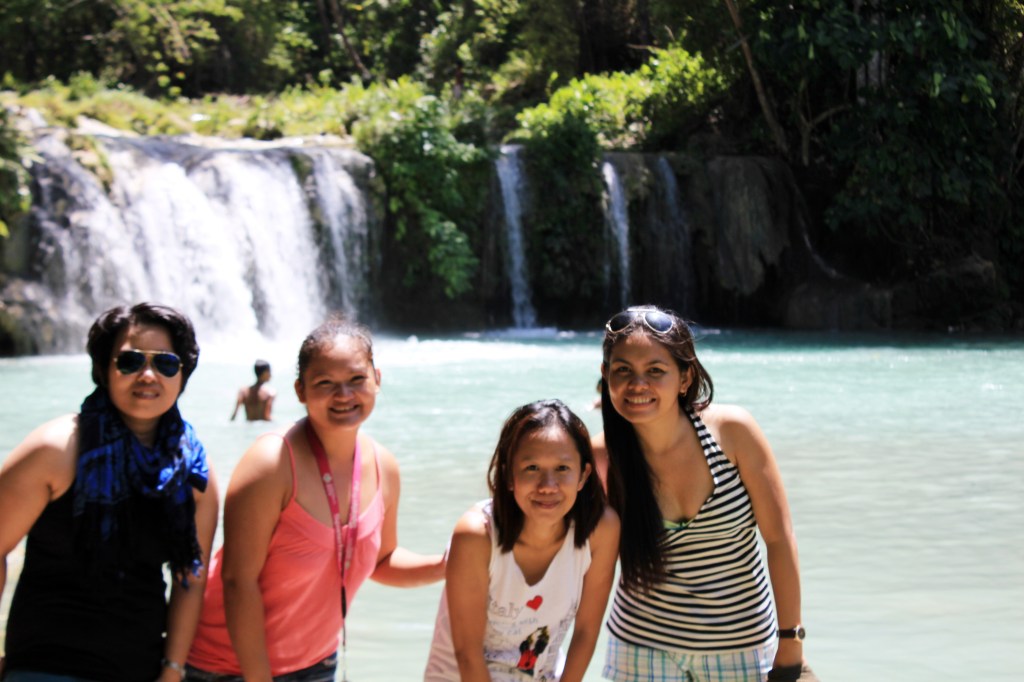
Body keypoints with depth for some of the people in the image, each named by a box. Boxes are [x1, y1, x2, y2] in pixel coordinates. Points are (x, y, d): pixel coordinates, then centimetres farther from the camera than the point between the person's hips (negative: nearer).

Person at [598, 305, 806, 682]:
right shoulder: (603, 457, -13)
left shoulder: (732, 431, -16)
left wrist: (790, 643, -7)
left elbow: (779, 537, -10)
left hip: (742, 642, 0)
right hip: (643, 645, 1)